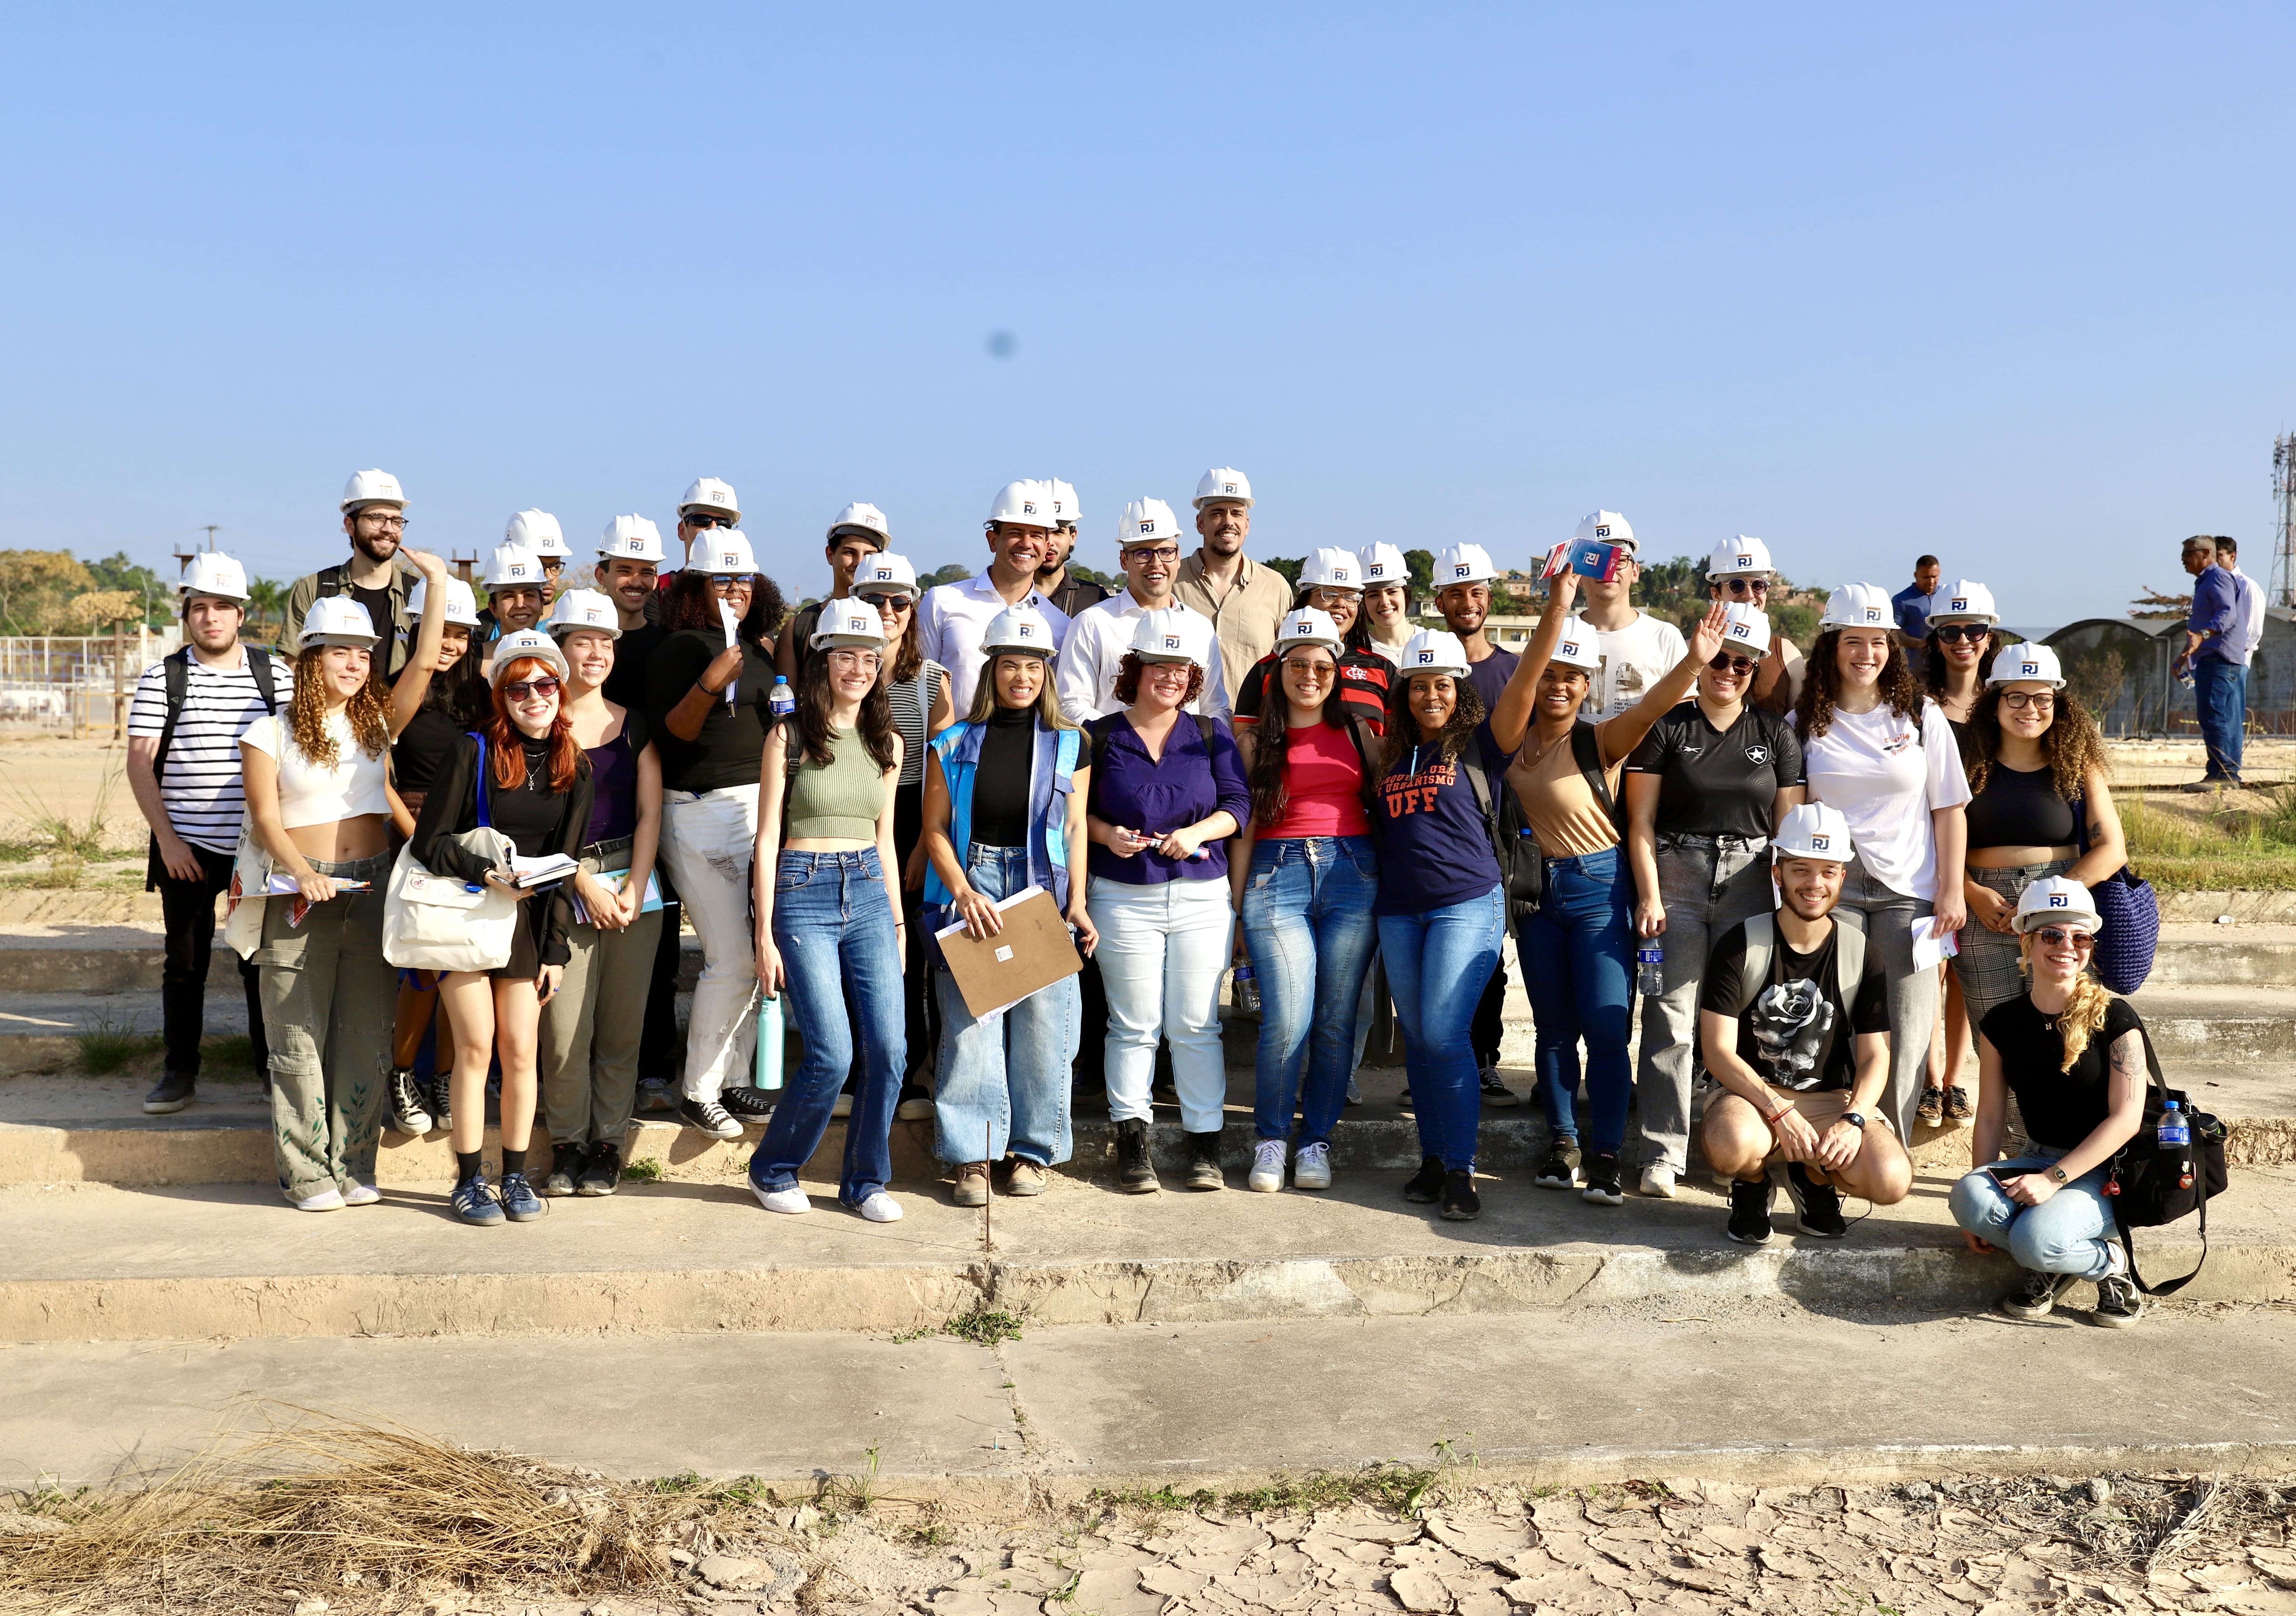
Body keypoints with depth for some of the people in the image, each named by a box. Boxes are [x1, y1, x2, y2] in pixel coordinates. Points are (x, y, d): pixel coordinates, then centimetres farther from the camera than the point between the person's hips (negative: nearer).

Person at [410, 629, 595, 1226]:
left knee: (521, 1051, 2)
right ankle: (469, 1181, 9)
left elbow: (564, 862, 5)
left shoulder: (575, 768, 3)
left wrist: (555, 950, 2)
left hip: (528, 920, 3)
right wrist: (486, 874, -22)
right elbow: (428, 840, -8)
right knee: (476, 1047, -2)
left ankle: (516, 1177, 15)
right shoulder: (473, 752, -9)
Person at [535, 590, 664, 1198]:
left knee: (621, 1026, 3)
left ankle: (608, 1144, 15)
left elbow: (649, 814, 8)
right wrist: (585, 883, -10)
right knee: (565, 1028, -6)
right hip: (563, 885, -2)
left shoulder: (634, 724, 12)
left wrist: (635, 889, -4)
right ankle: (567, 1144, 10)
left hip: (633, 881, 3)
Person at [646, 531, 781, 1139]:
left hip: (762, 809, 7)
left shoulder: (757, 649, 16)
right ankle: (697, 1093, 4)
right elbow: (668, 735, -15)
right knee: (732, 958, -10)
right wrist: (710, 683, -27)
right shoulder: (681, 648, -7)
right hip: (704, 815, -7)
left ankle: (734, 1079, 20)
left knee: (760, 953, 7)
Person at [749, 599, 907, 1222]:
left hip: (869, 894, 5)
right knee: (831, 1054, -10)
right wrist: (765, 934, -6)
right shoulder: (789, 736, -3)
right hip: (804, 894, -4)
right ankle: (772, 1170, 14)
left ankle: (865, 1181, 16)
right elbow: (767, 837, -3)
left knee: (888, 1050, -3)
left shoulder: (886, 743, 11)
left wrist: (898, 921, 15)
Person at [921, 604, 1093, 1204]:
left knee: (1041, 1024, 0)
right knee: (970, 1024, -4)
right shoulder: (954, 745, 6)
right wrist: (964, 893, -10)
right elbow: (935, 829, 4)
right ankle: (972, 1155, 5)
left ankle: (1033, 1152, 14)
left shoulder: (1068, 745, 8)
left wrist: (1077, 902, -2)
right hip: (970, 889, 0)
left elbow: (1076, 827, 8)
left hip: (1043, 890, 1)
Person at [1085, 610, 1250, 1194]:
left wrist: (1197, 832, -14)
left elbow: (1239, 803, 2)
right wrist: (1106, 834, -13)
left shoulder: (1211, 734, 8)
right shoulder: (1100, 736, 5)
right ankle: (1131, 1141, 12)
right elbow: (1075, 811, 6)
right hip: (1123, 899, -1)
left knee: (1196, 1026, 3)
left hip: (1202, 897, 1)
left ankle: (1205, 1145, 11)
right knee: (1134, 1026, 4)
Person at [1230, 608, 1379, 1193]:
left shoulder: (1358, 732, 13)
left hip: (1352, 874, 2)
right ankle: (1270, 1142, 7)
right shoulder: (1256, 740, 10)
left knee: (1336, 1021, 1)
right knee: (1287, 1022, -11)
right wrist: (1235, 903, 6)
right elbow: (1247, 825, 9)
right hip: (1277, 876, -1)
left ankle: (1316, 1141, 16)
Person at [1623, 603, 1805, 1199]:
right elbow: (1641, 821, 1)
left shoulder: (1776, 734, 11)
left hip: (1750, 884, 2)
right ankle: (1663, 1153, 1)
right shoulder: (1667, 727, 5)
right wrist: (1649, 897, -8)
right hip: (1677, 880, -2)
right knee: (1672, 1018, -4)